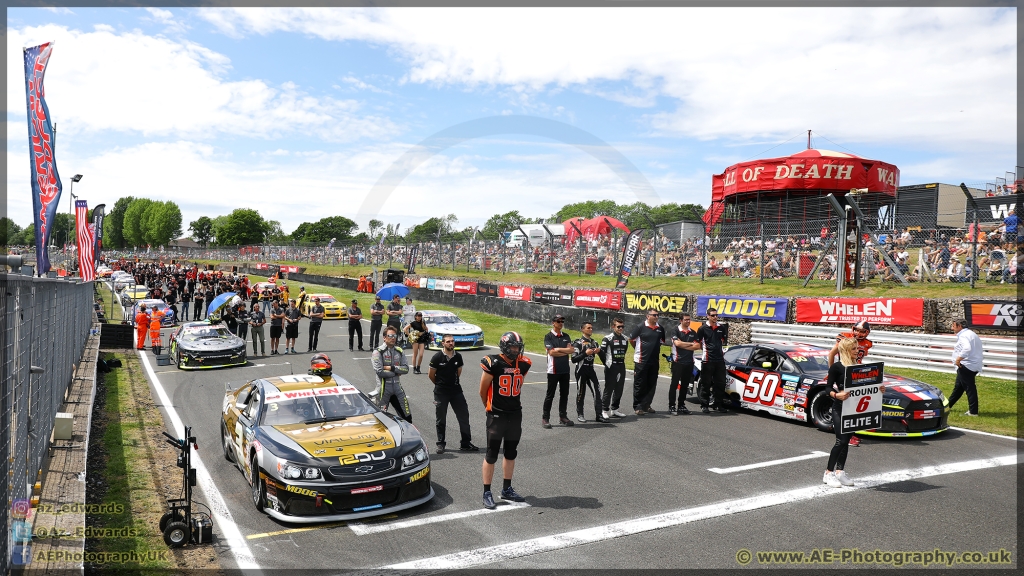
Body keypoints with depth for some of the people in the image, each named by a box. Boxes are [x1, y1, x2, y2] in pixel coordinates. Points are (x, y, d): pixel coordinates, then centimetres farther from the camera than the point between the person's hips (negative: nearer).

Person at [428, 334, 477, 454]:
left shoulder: (458, 356, 0)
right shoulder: (437, 357, -11)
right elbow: (431, 375, -1)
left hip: (456, 390, 4)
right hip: (441, 393, -3)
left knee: (464, 417, 3)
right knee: (440, 420, 7)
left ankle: (466, 443, 13)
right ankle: (440, 444, 21)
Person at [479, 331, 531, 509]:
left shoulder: (523, 364, 0)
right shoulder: (493, 363, -16)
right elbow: (483, 390, -6)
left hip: (515, 414, 6)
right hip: (496, 415, -6)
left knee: (511, 454, 15)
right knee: (491, 455, 1)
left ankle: (507, 490, 28)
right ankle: (487, 493, 11)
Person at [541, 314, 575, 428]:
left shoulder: (566, 336, 12)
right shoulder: (548, 336, -4)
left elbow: (571, 350, 0)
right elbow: (551, 352, -16)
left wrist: (558, 349, -11)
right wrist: (565, 351, -10)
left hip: (565, 370, 5)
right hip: (553, 370, -5)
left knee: (564, 394, 10)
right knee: (550, 395, -1)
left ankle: (563, 416, 21)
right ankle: (545, 418, 5)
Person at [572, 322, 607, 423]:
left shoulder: (594, 342, 12)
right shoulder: (578, 343, -7)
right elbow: (573, 359, -14)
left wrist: (599, 351, -3)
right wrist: (585, 353, -21)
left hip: (591, 370, 5)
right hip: (581, 370, -5)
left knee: (597, 392, -5)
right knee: (581, 393, 3)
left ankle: (598, 415, 0)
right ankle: (580, 415, 17)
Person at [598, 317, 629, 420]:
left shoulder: (625, 339, 11)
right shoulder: (608, 338, -10)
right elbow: (601, 352, -9)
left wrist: (621, 361, 14)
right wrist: (607, 363, -3)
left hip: (621, 367, 7)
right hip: (611, 368, -6)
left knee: (619, 389, 10)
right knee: (609, 389, -5)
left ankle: (614, 409, 21)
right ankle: (604, 411, 3)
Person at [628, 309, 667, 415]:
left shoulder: (660, 329, 6)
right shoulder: (641, 327, -8)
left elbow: (662, 341, 21)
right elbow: (631, 339, 0)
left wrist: (657, 350, 13)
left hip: (654, 361, 5)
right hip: (641, 361, -5)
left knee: (652, 385, 9)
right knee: (639, 385, 0)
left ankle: (646, 405, 19)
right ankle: (637, 407, 7)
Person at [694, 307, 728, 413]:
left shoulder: (721, 328, 9)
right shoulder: (703, 328, -2)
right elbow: (697, 343, 1)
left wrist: (722, 350, 15)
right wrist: (704, 350, 0)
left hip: (720, 359, 4)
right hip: (707, 360, -4)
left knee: (720, 383, 8)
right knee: (706, 383, 1)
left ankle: (720, 405, 17)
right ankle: (704, 405, 7)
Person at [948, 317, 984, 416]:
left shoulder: (963, 335, -16)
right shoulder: (971, 334, 18)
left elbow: (967, 348, -33)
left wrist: (958, 359, -27)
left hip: (966, 366, -11)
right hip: (974, 366, 11)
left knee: (970, 388, -7)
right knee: (958, 387, 20)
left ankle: (973, 412, -4)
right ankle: (948, 404, 33)